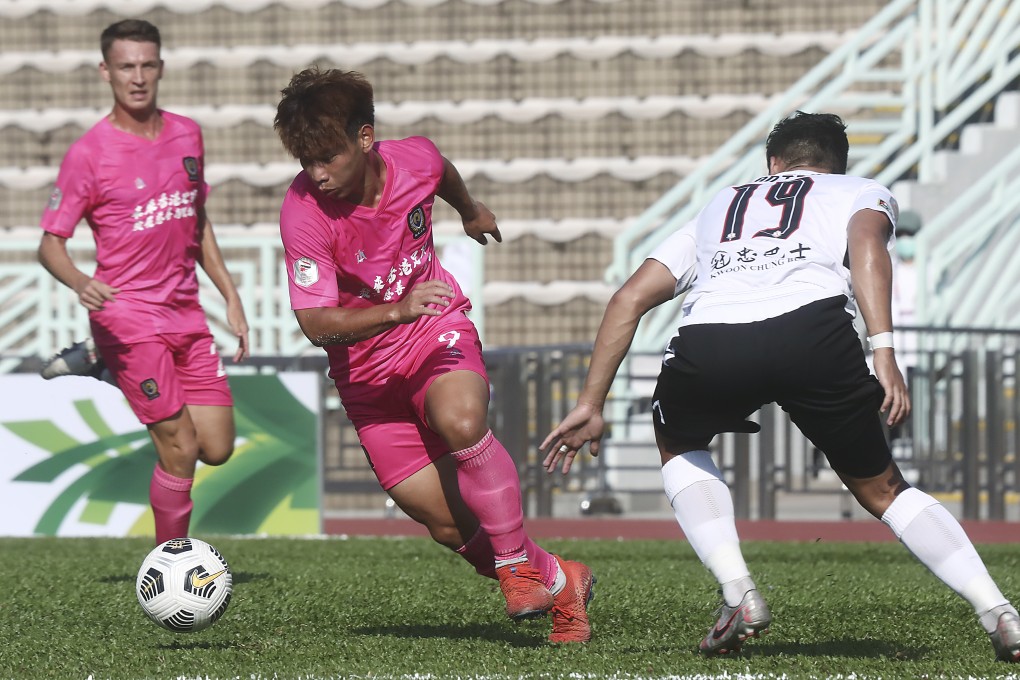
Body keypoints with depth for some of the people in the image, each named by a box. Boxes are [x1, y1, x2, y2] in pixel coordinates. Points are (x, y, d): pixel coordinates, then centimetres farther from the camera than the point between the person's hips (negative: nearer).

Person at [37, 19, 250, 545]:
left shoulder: (187, 135, 8)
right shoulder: (88, 153, -10)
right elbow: (50, 244, -9)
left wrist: (230, 295, 16)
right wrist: (81, 284, -29)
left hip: (185, 312, 6)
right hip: (127, 314, -6)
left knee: (217, 448, 3)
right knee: (180, 449, -11)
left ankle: (102, 363, 20)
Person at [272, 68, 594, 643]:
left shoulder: (415, 160, -15)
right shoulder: (303, 212, -24)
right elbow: (315, 322, -26)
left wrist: (471, 210, 34)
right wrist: (396, 312, -41)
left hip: (439, 333, 0)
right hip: (365, 367, 0)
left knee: (461, 423, -33)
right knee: (447, 523, -5)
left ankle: (517, 563, -16)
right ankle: (557, 582, 17)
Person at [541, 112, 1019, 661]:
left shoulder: (719, 208, 40)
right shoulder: (864, 193, 32)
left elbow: (630, 298, 32)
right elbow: (866, 244, 6)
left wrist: (590, 404, 33)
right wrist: (884, 352, -5)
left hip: (708, 344, 1)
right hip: (814, 328, -1)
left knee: (677, 444, 34)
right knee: (880, 488, 20)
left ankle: (738, 595, 16)